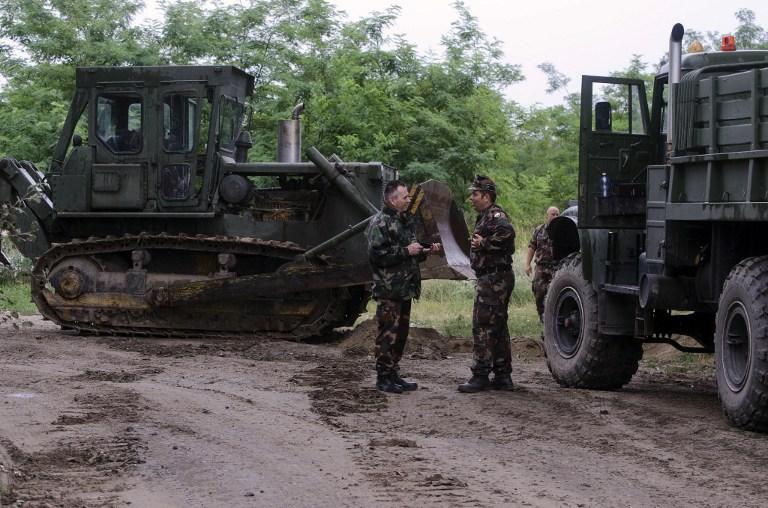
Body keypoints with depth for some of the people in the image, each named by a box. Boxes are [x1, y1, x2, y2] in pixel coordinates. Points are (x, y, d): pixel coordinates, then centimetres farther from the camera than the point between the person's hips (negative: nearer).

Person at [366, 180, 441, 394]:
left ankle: (393, 375, 20)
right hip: (389, 290, -9)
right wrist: (406, 251, -18)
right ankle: (383, 378, -1)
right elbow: (377, 254, -20)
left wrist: (426, 251, 9)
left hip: (405, 288, 9)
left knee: (401, 333, 12)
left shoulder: (405, 221, 18)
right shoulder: (380, 223, -11)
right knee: (388, 334, -6)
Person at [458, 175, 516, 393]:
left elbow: (507, 232, -35)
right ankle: (502, 376, 18)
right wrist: (481, 244, 10)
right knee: (497, 327, 13)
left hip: (493, 279, -11)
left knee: (482, 326, -9)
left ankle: (481, 375, -8)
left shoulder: (495, 215, -13)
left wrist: (484, 243, -24)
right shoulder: (485, 217, 19)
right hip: (496, 279, 11)